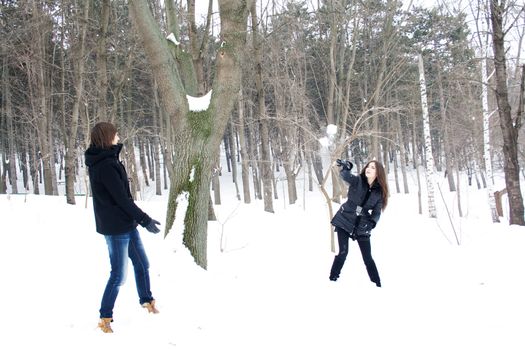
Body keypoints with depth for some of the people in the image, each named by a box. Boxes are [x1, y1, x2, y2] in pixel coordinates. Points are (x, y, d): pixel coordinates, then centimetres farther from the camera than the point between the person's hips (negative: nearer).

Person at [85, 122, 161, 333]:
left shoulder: (105, 161, 8)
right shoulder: (106, 166, -22)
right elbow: (122, 199, -21)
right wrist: (145, 220, -16)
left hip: (126, 225, 10)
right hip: (116, 228, -10)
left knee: (142, 264, 21)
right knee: (118, 275, -1)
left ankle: (146, 300, 40)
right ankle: (105, 318, 11)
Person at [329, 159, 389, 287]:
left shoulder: (379, 191, -3)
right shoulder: (357, 181, -8)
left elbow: (377, 212, -5)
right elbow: (346, 175, -29)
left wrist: (371, 224, -25)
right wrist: (346, 167, -52)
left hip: (361, 226, 2)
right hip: (344, 221, -2)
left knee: (368, 258, 4)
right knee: (343, 252, -8)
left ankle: (377, 284, 15)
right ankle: (332, 279, 6)